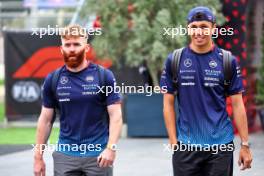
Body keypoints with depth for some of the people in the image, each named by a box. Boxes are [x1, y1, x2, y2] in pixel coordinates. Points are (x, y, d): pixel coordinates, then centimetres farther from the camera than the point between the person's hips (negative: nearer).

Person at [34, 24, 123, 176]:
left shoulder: (104, 76, -2)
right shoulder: (53, 80, 5)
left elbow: (115, 116, -4)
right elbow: (46, 120, 9)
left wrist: (110, 148, -18)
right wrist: (38, 157, 6)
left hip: (98, 156, -2)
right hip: (65, 156, 2)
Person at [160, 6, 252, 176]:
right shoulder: (174, 60, 2)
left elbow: (237, 105, 3)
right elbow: (168, 104, 5)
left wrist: (245, 144, -1)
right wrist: (173, 141, -2)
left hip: (220, 145, 0)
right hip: (186, 146, 0)